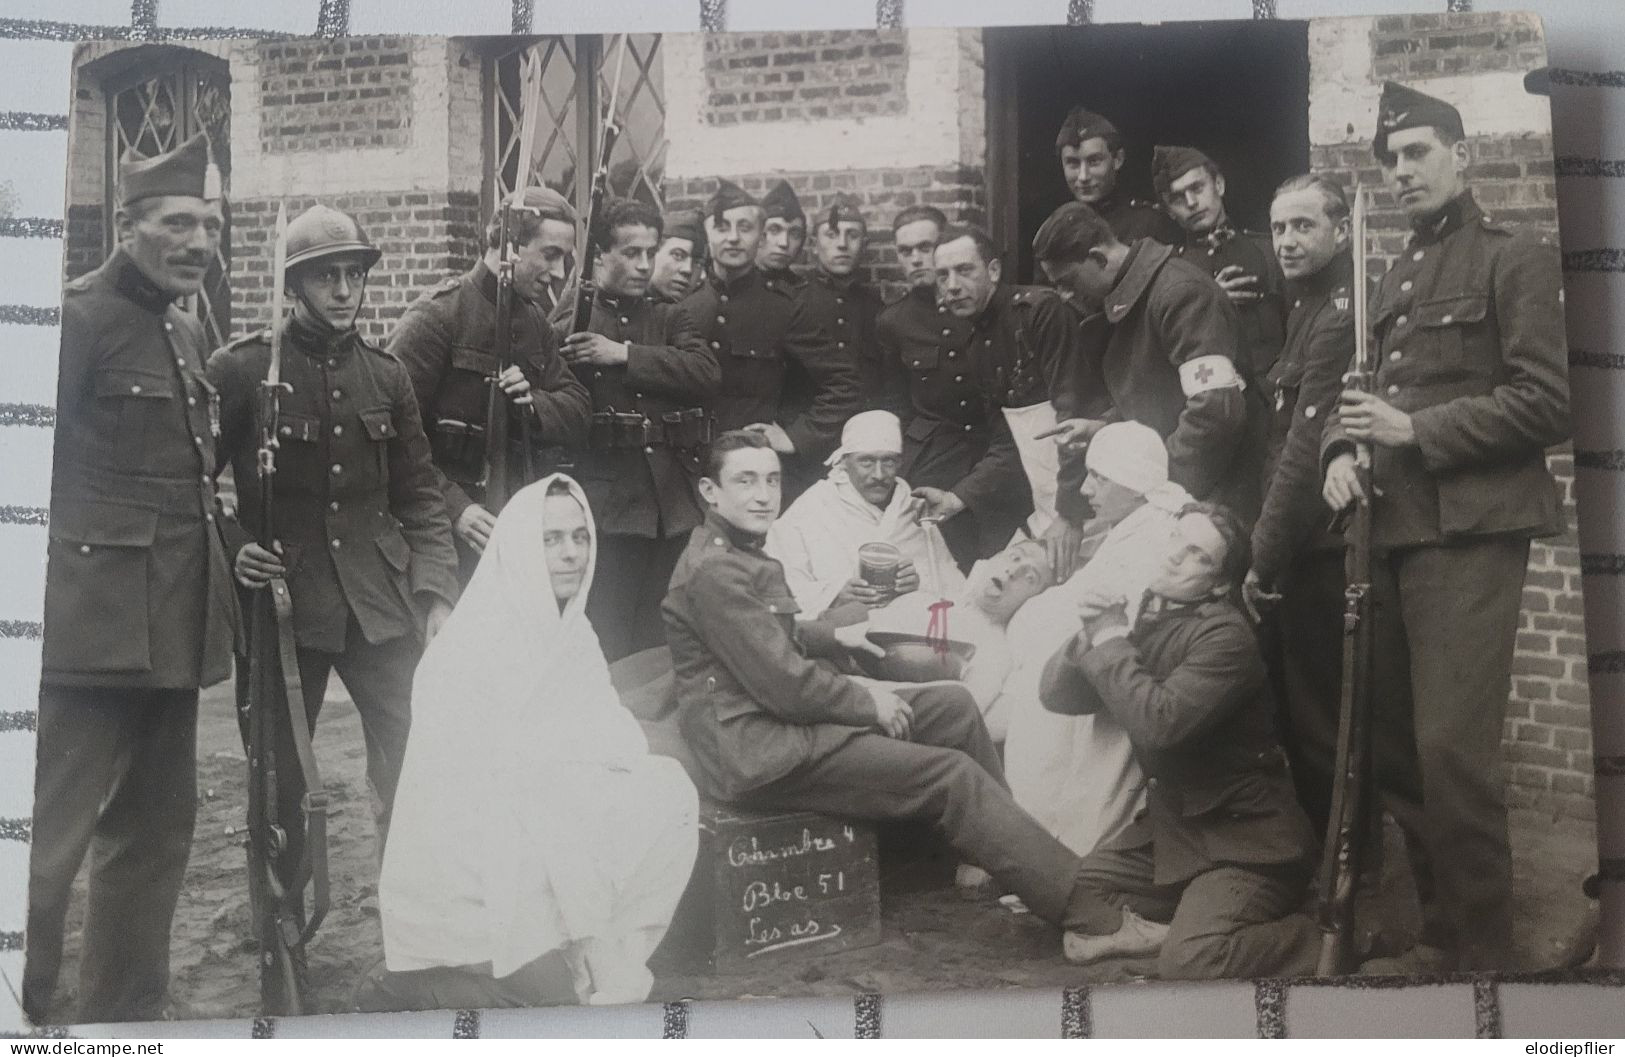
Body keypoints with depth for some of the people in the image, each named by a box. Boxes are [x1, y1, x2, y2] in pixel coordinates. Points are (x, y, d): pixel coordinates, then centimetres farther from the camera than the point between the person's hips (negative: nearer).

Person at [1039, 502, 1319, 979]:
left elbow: (1158, 722, -31)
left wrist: (1111, 638, -20)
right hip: (1171, 825, 8)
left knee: (1190, 962, -26)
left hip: (1243, 835, -8)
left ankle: (1327, 942, -5)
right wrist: (1088, 636, -15)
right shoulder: (1142, 614, 5)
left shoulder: (1226, 636, -19)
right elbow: (1057, 694, 4)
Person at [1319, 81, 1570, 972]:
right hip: (1395, 528, 8)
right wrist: (1342, 449, 1)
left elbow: (1547, 401, -10)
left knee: (1452, 745, -11)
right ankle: (1439, 924, 24)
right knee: (1391, 739, 10)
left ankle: (1480, 950, 2)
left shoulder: (1515, 260, -2)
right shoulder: (1395, 279, 22)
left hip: (1471, 528, -8)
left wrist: (1417, 430, -14)